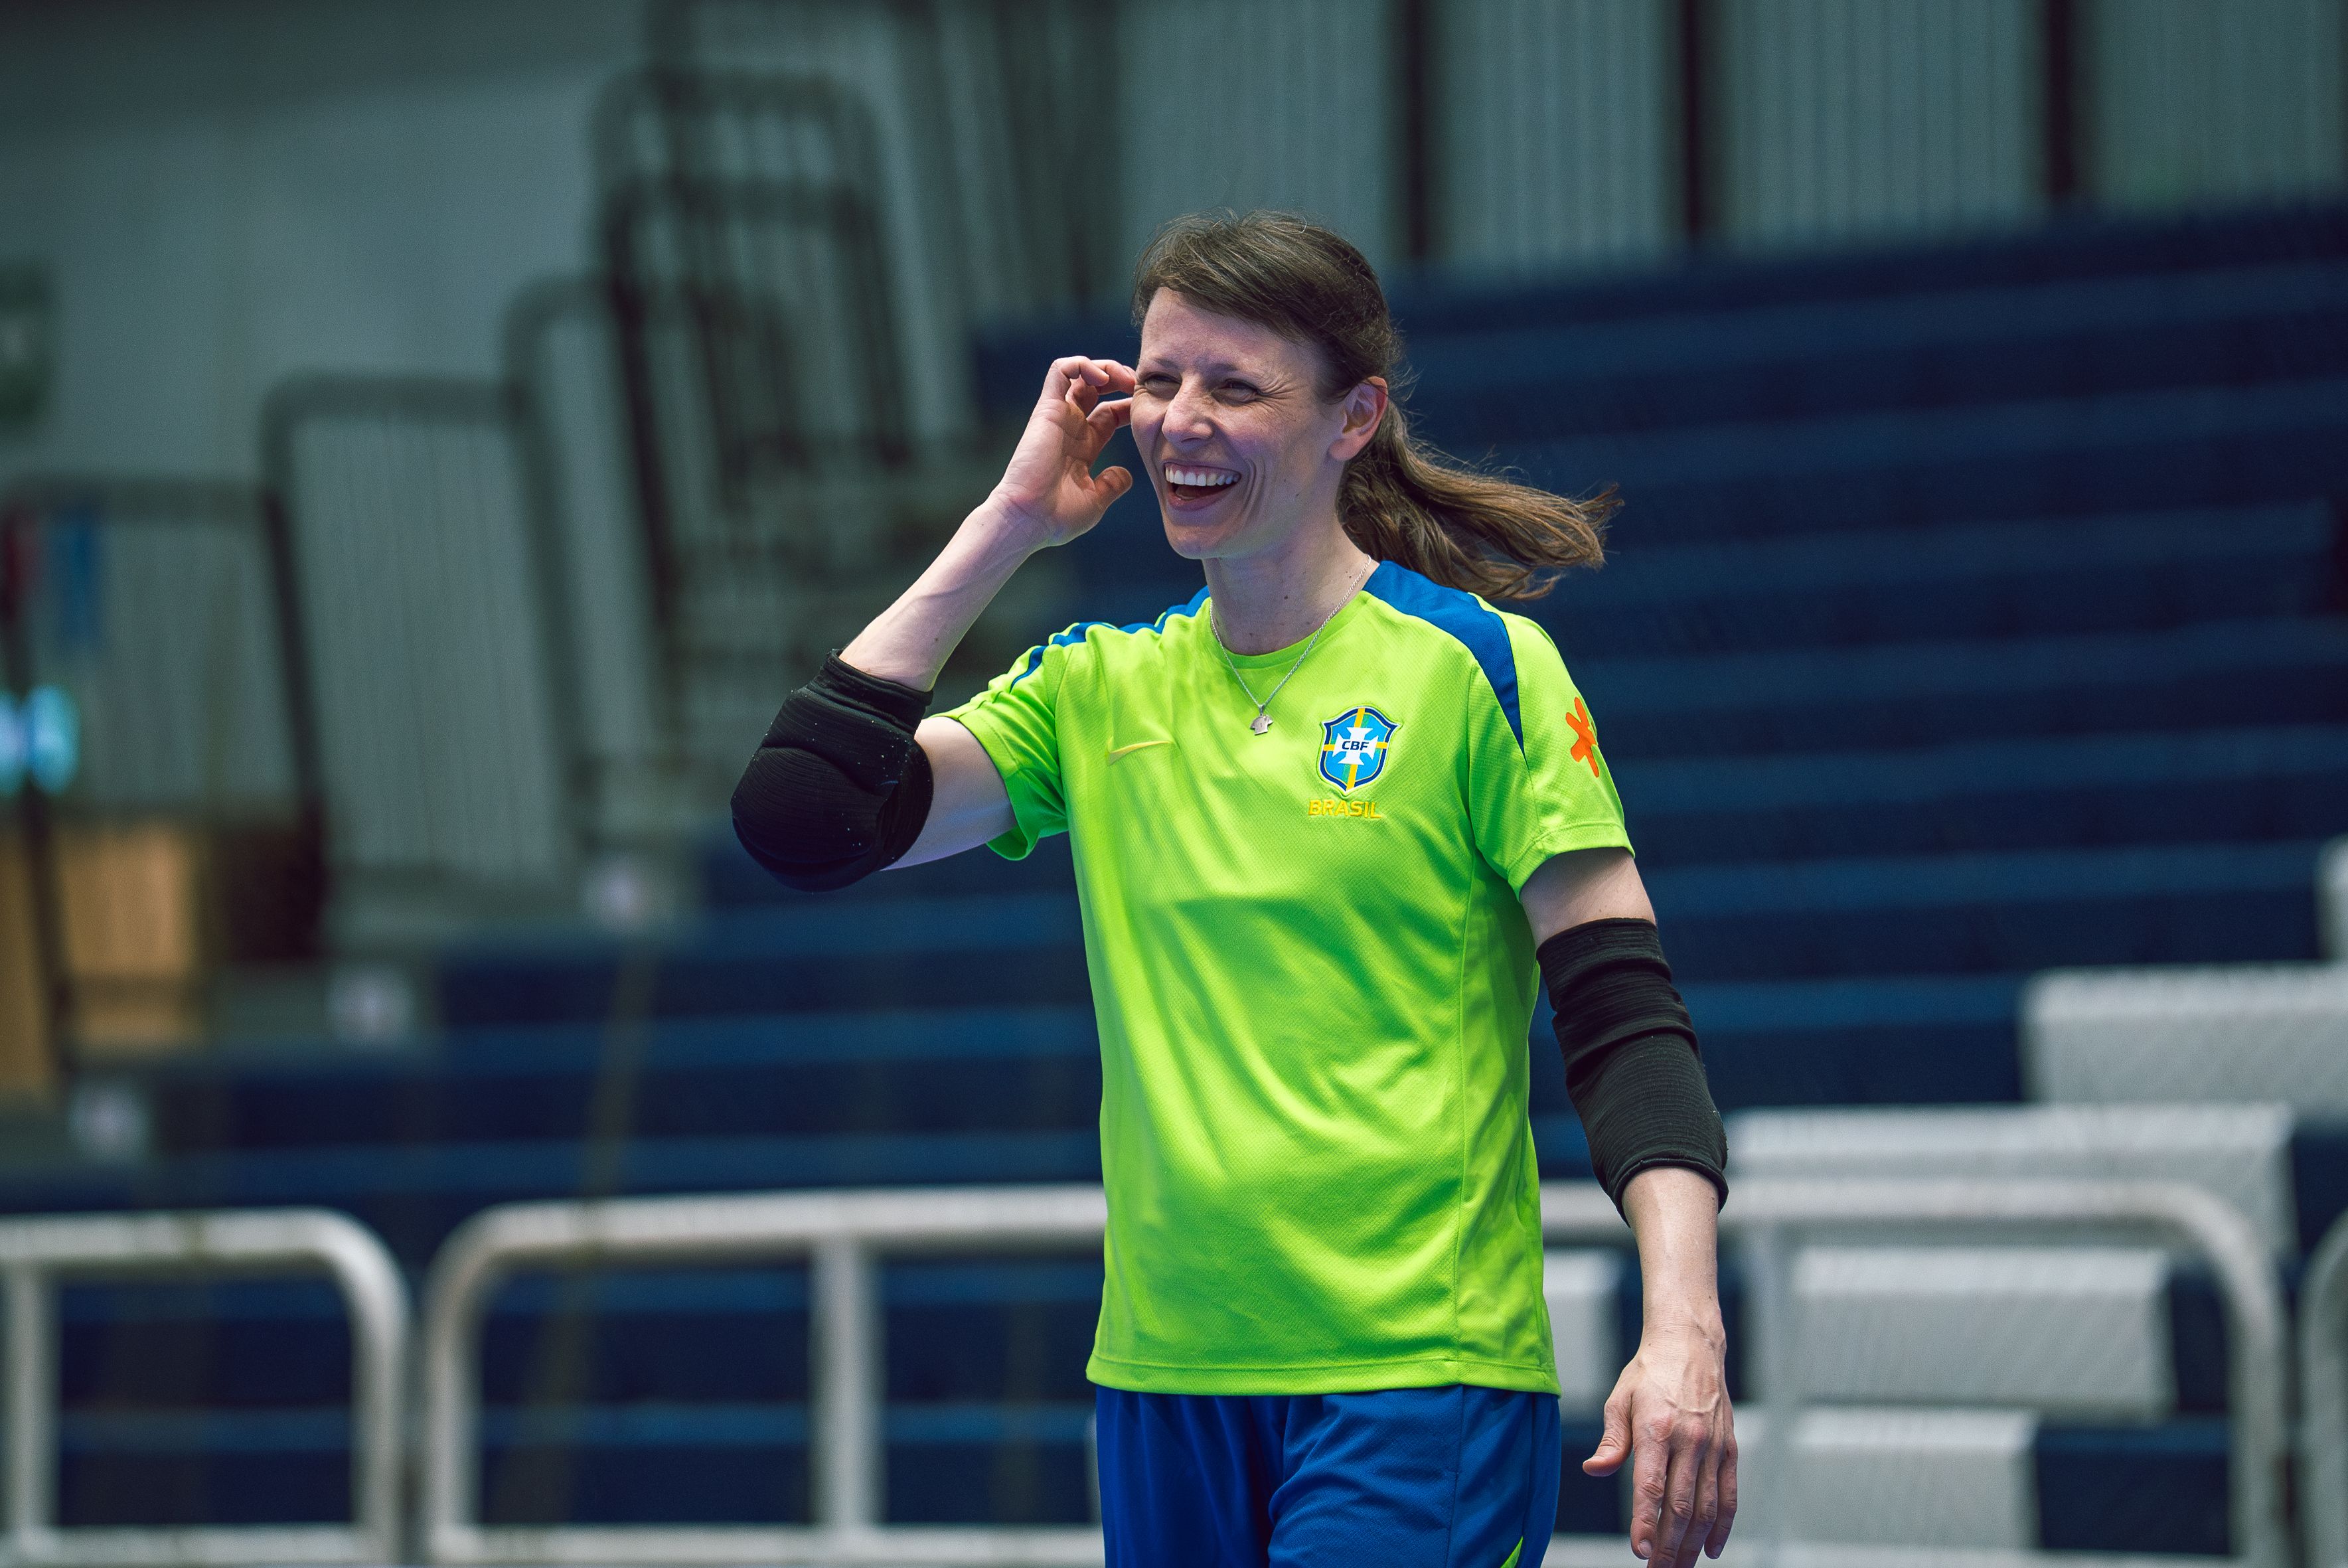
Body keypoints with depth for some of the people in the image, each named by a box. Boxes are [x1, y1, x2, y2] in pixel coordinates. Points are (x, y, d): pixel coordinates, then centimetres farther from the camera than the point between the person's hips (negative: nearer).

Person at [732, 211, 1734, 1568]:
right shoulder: (1098, 691, 10)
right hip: (1163, 1379, 5)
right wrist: (1007, 526, 0)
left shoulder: (1477, 668, -3)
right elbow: (801, 820, -1)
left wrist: (1683, 1331, -20)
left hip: (1418, 1382, -5)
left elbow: (1626, 1021, -7)